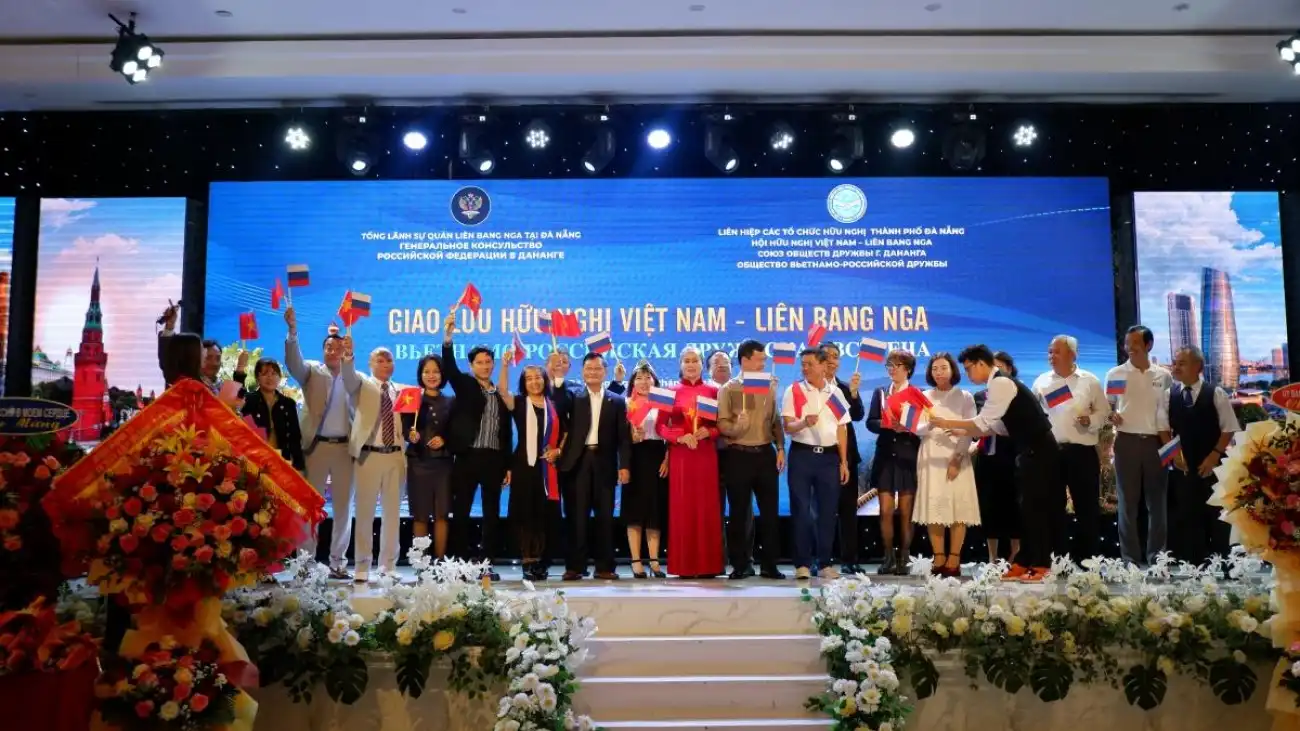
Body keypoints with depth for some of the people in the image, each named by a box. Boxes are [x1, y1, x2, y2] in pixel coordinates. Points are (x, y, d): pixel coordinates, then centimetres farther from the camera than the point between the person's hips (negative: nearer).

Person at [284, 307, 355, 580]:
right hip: (317, 446, -2)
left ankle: (337, 563, 15)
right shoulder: (311, 371, 7)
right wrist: (292, 330, -27)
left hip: (344, 447, 2)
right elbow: (293, 363, -15)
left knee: (343, 507, 6)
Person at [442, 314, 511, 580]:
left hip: (494, 459, 3)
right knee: (461, 511, 1)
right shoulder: (464, 385, 6)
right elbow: (449, 368, -13)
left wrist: (507, 464, 8)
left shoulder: (501, 394, 13)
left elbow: (506, 431, 12)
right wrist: (447, 337, -27)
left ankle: (487, 563, 12)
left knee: (492, 512, 5)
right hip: (468, 457, -3)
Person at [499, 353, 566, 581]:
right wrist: (505, 365, -25)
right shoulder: (519, 403, 4)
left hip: (547, 466, 2)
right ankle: (528, 562, 2)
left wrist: (559, 450, -1)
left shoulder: (554, 405, 10)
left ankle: (539, 561, 11)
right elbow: (502, 390, -15)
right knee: (525, 512, -2)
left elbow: (565, 432, 16)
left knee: (544, 514, 2)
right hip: (523, 465, -2)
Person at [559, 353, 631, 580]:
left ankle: (604, 566, 10)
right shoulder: (573, 398, 12)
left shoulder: (617, 401, 11)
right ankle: (575, 566, 5)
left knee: (605, 516, 4)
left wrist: (624, 465, -2)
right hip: (578, 462, -1)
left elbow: (623, 436, 6)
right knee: (576, 516, 0)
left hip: (604, 463, 1)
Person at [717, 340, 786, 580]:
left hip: (766, 454, 3)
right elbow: (722, 424, -5)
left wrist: (780, 448, 4)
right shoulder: (728, 389, 0)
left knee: (769, 510, 5)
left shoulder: (769, 386, 10)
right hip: (738, 455, -3)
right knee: (739, 512, 3)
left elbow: (776, 420, 12)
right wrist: (736, 427, -25)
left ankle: (770, 564, 13)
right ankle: (740, 565, 11)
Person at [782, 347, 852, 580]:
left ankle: (824, 563, 15)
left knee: (827, 510, 6)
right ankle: (802, 563, 7)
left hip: (829, 456, 3)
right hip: (802, 455, -2)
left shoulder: (835, 392, 8)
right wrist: (804, 423, -27)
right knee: (801, 510, -1)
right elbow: (787, 426, -5)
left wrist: (844, 462, 6)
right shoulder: (793, 391, 0)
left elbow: (842, 429, 10)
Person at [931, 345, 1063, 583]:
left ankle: (1040, 565, 2)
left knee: (1036, 507, -5)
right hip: (1030, 451, 10)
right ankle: (1024, 563, 16)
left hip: (1039, 451, -10)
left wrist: (947, 423, -14)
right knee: (1028, 507, 11)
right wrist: (962, 433, 5)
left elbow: (983, 423, -20)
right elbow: (994, 427, 14)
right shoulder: (999, 384, 14)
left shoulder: (1001, 383, -17)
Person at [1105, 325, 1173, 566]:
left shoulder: (1163, 376, 6)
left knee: (1157, 501, 5)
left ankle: (1156, 555, 14)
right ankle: (1131, 557, 8)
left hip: (1156, 442, 1)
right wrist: (1111, 415, -18)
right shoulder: (1115, 374, 3)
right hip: (1127, 441, -1)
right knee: (1128, 501, 2)